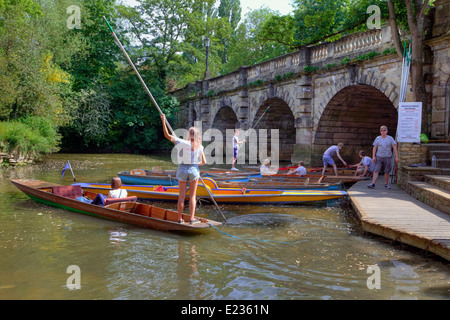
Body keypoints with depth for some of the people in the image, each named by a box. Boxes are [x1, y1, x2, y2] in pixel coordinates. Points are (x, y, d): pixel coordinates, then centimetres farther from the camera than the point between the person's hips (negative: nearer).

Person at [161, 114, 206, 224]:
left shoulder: (182, 143, -11)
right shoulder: (199, 147, -4)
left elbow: (167, 135, -12)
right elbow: (204, 162, 0)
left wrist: (163, 121, -7)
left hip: (182, 169, 0)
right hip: (193, 170, 1)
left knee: (182, 196, 7)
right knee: (192, 196, 9)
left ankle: (180, 219, 12)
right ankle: (192, 218, 7)